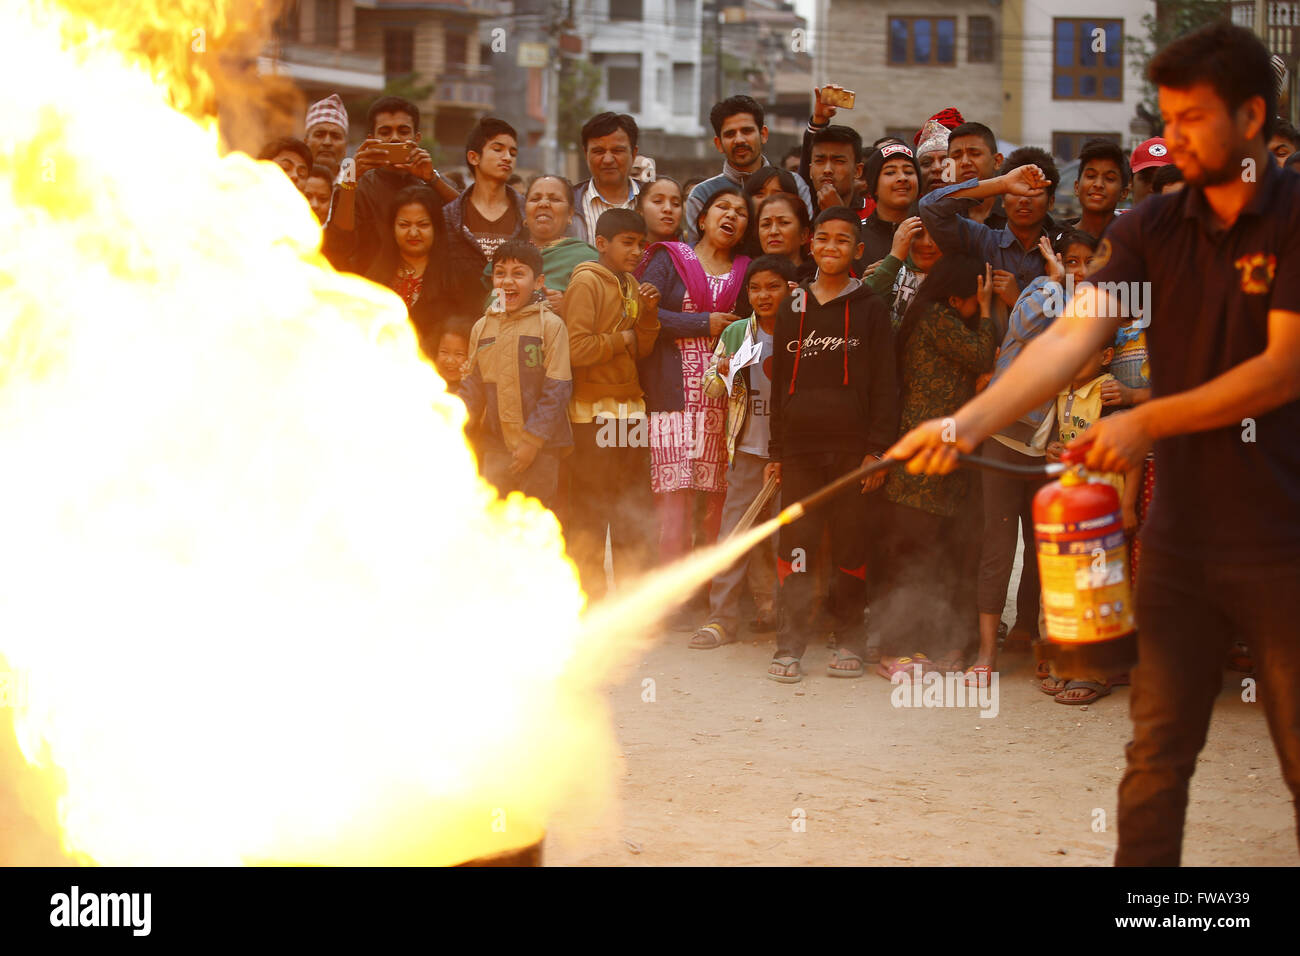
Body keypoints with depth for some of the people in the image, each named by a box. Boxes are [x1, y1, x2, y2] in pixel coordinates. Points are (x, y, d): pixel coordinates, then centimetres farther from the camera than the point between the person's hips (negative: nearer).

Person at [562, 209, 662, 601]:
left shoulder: (631, 285, 15)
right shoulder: (586, 282, -8)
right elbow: (576, 349, -18)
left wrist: (648, 313, 1)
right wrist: (621, 339, -6)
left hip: (631, 407, 8)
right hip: (595, 411, -8)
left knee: (635, 511, 8)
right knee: (590, 513, -3)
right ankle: (591, 605, 2)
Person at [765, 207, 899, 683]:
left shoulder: (870, 310, 4)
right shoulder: (792, 309, 13)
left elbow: (885, 385, 0)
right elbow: (780, 382, 15)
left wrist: (878, 450, -8)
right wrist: (776, 451, 10)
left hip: (852, 448, -2)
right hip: (800, 449, 2)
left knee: (851, 548, 2)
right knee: (795, 546, -2)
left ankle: (850, 642, 13)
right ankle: (790, 646, 3)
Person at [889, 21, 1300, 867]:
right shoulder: (1150, 232, 3)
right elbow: (1071, 338, -8)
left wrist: (1148, 423, -17)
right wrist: (969, 422, -22)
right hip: (1181, 536, 4)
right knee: (1156, 756, 8)